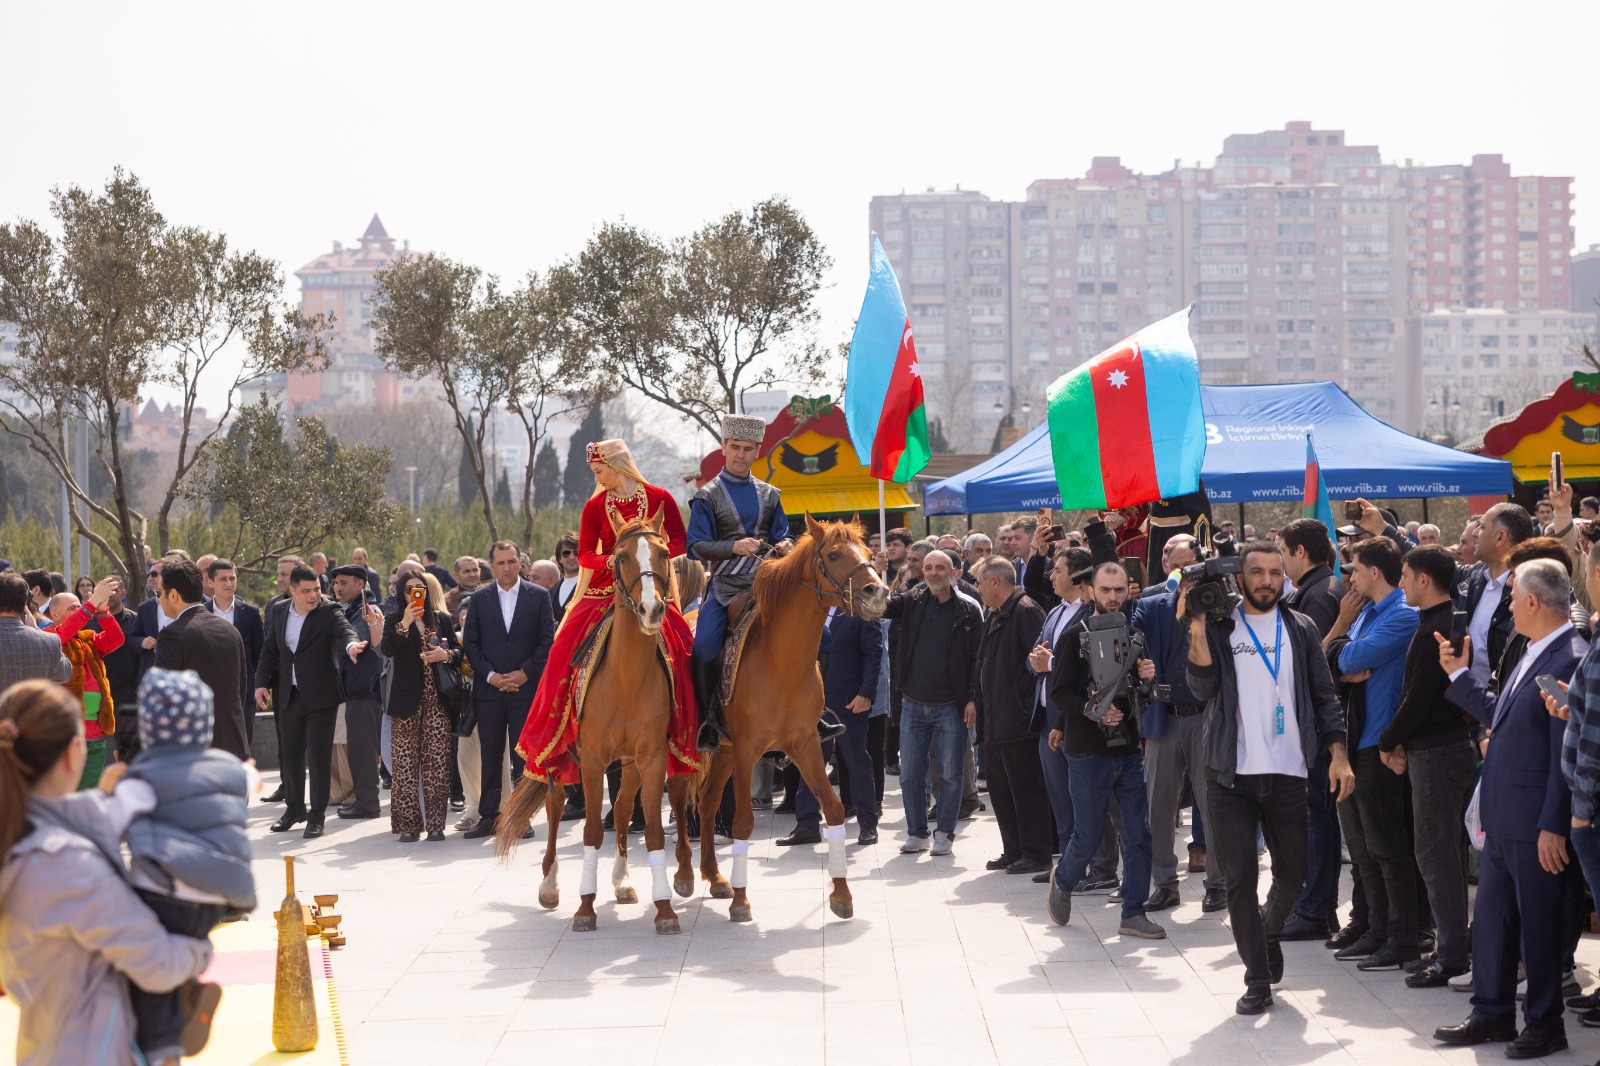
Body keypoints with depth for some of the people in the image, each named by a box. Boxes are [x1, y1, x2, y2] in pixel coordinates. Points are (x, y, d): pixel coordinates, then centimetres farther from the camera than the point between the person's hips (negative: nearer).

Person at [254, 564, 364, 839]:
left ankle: (316, 817, 8)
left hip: (320, 695, -4)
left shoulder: (329, 611, -8)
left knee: (319, 757, -2)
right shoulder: (278, 611, 6)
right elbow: (270, 650, 12)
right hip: (288, 695, 4)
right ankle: (294, 808, 30)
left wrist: (350, 645, -49)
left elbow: (344, 630, -26)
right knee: (291, 755, 14)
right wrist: (262, 682, 3)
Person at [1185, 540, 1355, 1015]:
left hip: (1288, 773, 2)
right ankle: (1258, 980, 9)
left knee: (1292, 876, 8)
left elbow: (1324, 696, 7)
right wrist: (1197, 629, -19)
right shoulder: (1218, 627, 1)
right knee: (1240, 878, 0)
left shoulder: (1301, 629, 7)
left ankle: (1269, 929, 40)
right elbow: (1202, 688, -11)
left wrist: (1338, 755, -3)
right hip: (1231, 775, -2)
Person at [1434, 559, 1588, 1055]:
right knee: (1490, 917, 16)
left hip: (1535, 824, -9)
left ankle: (1545, 1025, 17)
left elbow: (1567, 753, -21)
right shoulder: (1533, 655, 10)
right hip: (1502, 818, 9)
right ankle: (1492, 1014, 27)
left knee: (1537, 923, 4)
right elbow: (1499, 714, 21)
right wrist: (1459, 674, 20)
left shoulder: (1569, 660, -19)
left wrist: (1553, 826, -21)